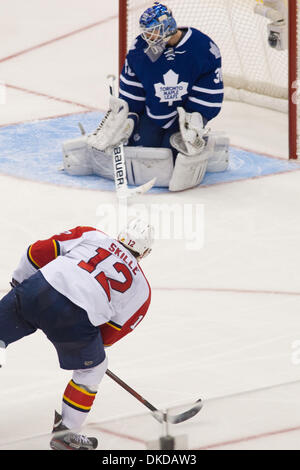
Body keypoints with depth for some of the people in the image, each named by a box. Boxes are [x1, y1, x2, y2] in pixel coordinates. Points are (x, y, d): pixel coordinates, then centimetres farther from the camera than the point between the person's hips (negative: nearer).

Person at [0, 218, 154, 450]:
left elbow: (40, 250, 16)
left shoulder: (91, 235, 23)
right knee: (92, 369, 25)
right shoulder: (141, 289, 22)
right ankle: (66, 432, 24)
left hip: (37, 289, 2)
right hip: (76, 317, -2)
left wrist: (19, 281, 29)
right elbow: (114, 331, 24)